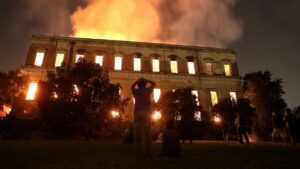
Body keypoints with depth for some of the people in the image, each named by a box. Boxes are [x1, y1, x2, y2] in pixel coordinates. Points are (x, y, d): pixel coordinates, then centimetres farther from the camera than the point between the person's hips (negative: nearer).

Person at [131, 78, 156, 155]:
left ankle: (137, 151, -5)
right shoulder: (147, 90, 10)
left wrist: (137, 81, 37)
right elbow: (153, 84, 27)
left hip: (137, 112, 2)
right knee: (147, 133, -4)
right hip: (146, 112, -2)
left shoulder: (135, 91, 16)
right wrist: (146, 80, 27)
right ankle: (147, 151, -9)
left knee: (137, 133, -2)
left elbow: (132, 86, 39)